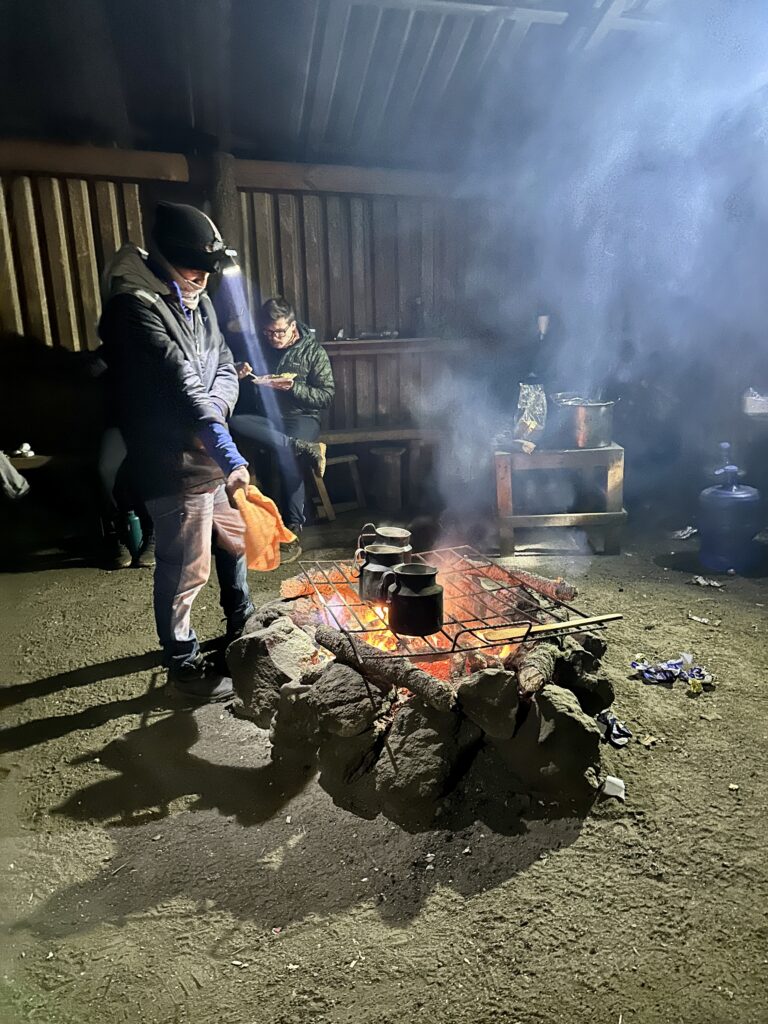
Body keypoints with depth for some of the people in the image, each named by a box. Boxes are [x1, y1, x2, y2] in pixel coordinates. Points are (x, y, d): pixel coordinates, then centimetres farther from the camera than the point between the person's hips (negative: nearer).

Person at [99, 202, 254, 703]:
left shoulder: (198, 303, 10)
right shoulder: (135, 307, -18)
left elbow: (226, 368, 9)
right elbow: (181, 385, -27)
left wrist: (215, 405, -14)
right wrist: (230, 456, -32)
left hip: (211, 455, 9)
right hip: (174, 465, -9)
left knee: (234, 539, 23)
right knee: (185, 572, 2)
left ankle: (242, 625, 46)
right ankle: (185, 666, 23)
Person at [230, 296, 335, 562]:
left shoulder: (313, 350, 4)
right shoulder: (255, 345, 12)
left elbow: (327, 396, -2)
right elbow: (240, 394, 16)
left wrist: (293, 387, -17)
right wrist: (240, 375, -7)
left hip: (299, 417, -3)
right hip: (262, 417, 3)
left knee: (289, 459, -36)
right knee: (233, 424, -33)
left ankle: (293, 532, -28)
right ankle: (304, 448, -37)